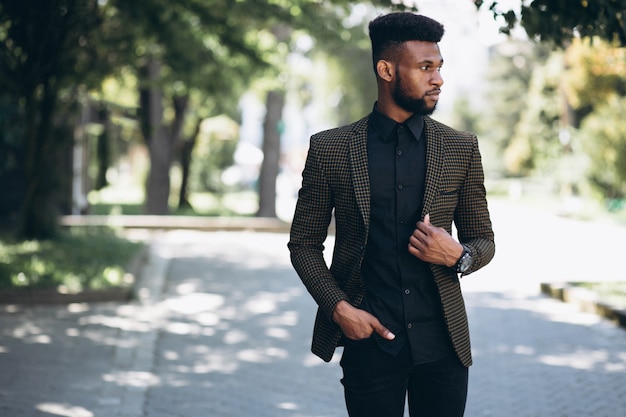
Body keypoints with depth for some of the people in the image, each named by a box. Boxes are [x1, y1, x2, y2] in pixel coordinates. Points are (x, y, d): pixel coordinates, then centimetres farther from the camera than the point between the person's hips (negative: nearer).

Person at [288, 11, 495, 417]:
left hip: (443, 342, 2)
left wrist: (459, 256, -11)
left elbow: (484, 241, 11)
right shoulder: (329, 149, 0)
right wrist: (338, 307, -9)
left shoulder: (461, 148, 4)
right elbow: (304, 243, 5)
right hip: (369, 339, -1)